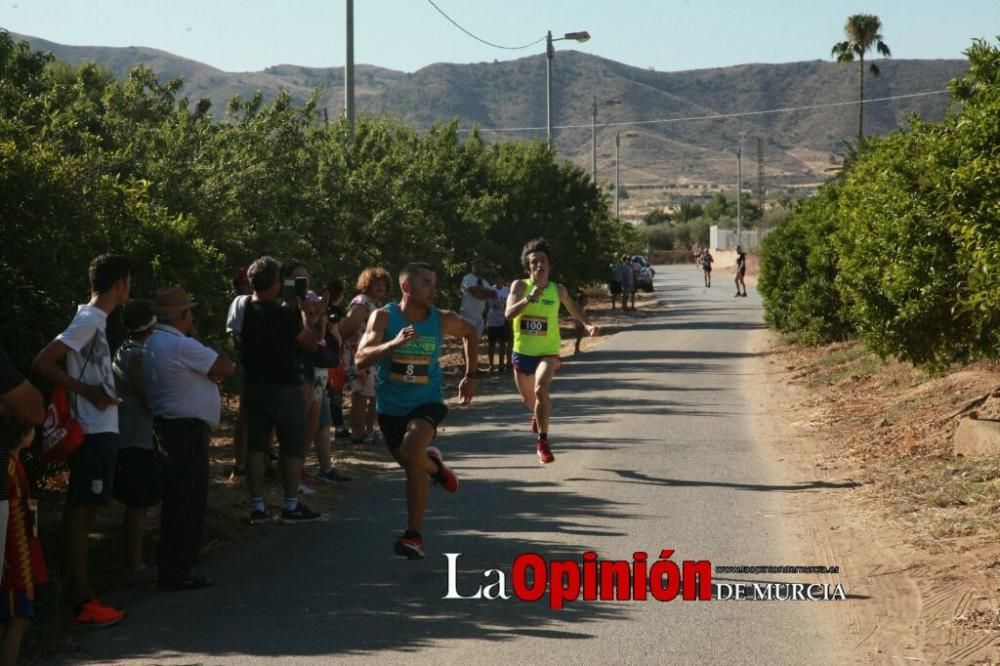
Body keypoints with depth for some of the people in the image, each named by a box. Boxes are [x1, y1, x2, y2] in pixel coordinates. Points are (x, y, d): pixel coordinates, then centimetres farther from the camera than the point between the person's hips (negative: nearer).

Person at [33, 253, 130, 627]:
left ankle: (79, 592, 18)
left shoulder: (95, 320, 13)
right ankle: (82, 601, -4)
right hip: (94, 431, -9)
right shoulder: (89, 321, -15)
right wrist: (88, 392, -17)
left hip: (100, 430, 9)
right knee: (80, 511, -6)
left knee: (83, 510, 12)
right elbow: (42, 364, -20)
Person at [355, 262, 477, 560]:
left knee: (412, 449, -28)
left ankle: (414, 536, -22)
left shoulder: (443, 320, -7)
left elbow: (470, 332, 15)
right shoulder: (384, 317, -12)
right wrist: (394, 343, -37)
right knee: (410, 464, 15)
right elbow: (361, 359, -22)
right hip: (390, 405, 2)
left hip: (426, 402, -2)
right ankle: (433, 464, 56)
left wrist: (470, 376, 12)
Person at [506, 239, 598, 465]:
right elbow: (509, 313, -23)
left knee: (541, 389, -28)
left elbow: (572, 307, 17)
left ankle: (543, 442, -19)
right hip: (522, 351, 2)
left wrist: (587, 324, 4)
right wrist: (530, 298, -34)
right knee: (528, 398, 19)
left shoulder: (558, 290, -4)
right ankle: (537, 415, 58)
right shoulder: (520, 286, -9)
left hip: (548, 352, -2)